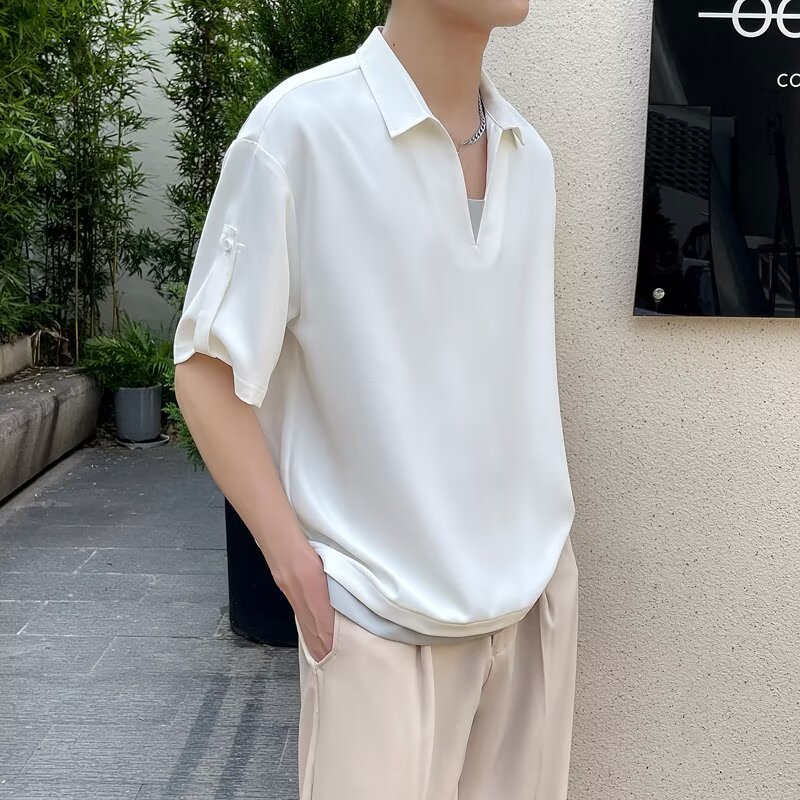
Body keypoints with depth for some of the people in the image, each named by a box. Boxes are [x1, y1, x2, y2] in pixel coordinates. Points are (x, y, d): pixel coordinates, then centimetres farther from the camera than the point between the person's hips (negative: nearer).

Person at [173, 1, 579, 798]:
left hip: (539, 585, 6)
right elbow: (207, 372, -9)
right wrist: (297, 569, -13)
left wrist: (540, 541, 12)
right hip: (385, 606, -5)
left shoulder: (532, 156, 5)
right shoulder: (300, 127, -12)